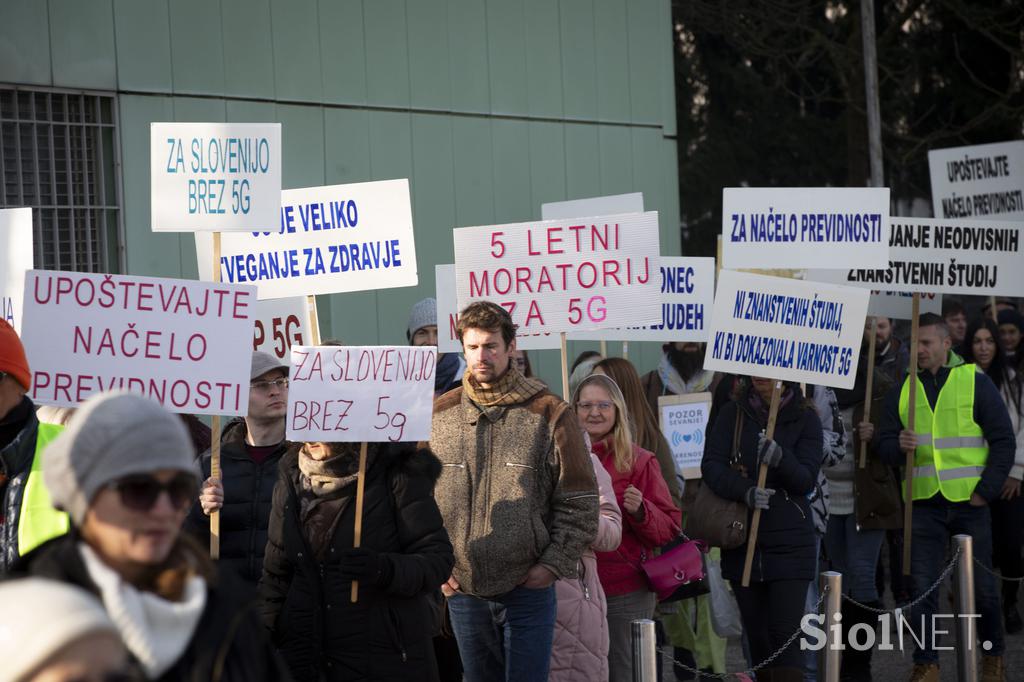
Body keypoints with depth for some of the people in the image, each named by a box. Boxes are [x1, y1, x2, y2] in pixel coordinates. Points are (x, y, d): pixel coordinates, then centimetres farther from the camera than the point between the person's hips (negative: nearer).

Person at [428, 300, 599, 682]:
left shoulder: (549, 414, -2)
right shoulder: (440, 415, 5)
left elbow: (579, 503, -2)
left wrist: (554, 563, -9)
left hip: (528, 589, -3)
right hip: (462, 589, 3)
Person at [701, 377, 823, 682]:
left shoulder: (805, 418, -1)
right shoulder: (732, 413, 5)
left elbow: (806, 480, -9)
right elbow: (712, 464, -6)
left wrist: (781, 459, -30)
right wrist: (745, 490, -24)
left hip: (789, 542, -3)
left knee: (785, 634, -10)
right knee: (756, 633, 10)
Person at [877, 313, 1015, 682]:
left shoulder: (975, 382, 0)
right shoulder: (902, 391, 9)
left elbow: (1003, 441, -1)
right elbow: (885, 445, 7)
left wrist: (986, 491, -8)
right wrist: (900, 446, -16)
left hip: (969, 501, -2)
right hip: (924, 503, 2)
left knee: (981, 585, 5)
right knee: (922, 587, -1)